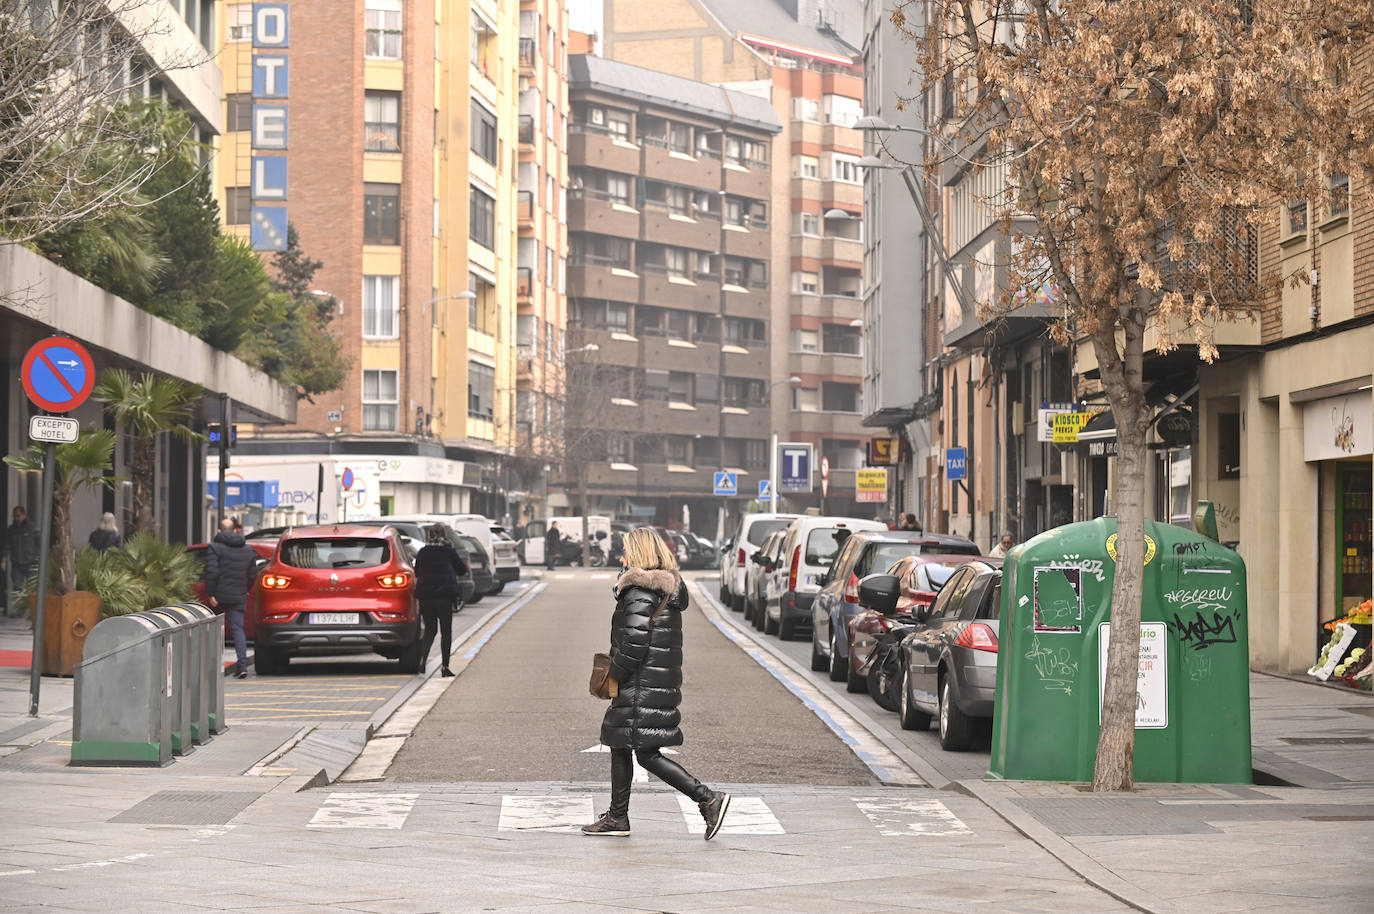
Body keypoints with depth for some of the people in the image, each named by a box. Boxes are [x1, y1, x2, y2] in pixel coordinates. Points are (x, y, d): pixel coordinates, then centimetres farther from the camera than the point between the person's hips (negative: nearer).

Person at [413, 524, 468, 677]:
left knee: (430, 629, 12)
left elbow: (417, 573, 14)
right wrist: (466, 567, 29)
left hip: (425, 595, 3)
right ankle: (445, 665, 2)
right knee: (446, 631, 5)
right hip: (445, 596, -3)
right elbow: (461, 570, 8)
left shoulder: (423, 553, 4)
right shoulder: (449, 551, -4)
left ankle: (422, 659, -9)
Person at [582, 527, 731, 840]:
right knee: (620, 746, 17)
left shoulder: (640, 593, -16)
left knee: (647, 753, -7)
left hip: (641, 685, -10)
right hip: (663, 682, 10)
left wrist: (615, 675, -10)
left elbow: (634, 642, -23)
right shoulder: (668, 589, 13)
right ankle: (617, 817, 23)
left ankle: (708, 799, -11)